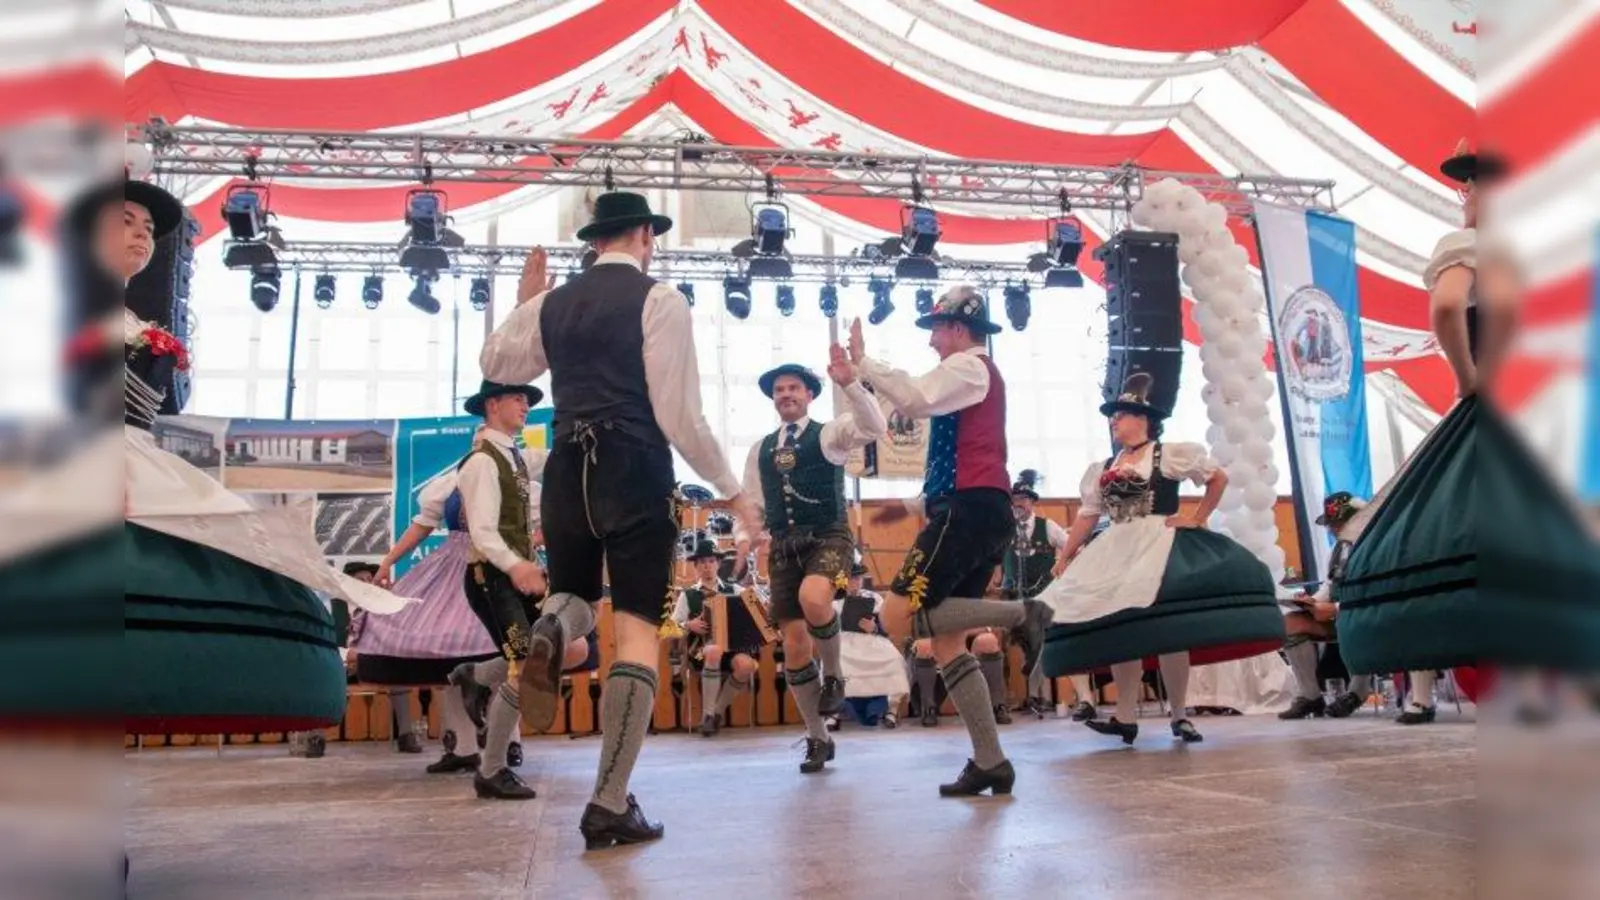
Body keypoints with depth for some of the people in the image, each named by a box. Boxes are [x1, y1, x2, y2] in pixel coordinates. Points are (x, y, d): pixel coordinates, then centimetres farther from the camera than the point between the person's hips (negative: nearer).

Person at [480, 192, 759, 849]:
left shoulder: (552, 303, 11)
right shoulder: (659, 300, -4)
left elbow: (496, 364, 30)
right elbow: (679, 416, -9)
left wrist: (523, 302, 38)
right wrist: (730, 489, 1)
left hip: (567, 472, 5)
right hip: (636, 473, -5)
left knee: (574, 598, 27)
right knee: (639, 630, 0)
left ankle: (548, 634, -12)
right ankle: (610, 806, -1)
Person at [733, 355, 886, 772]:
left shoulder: (830, 432, 2)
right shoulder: (760, 450, 15)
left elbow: (874, 427, -17)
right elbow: (751, 502, 18)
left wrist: (849, 383, -30)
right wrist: (743, 536, -2)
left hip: (828, 537, -5)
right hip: (783, 546, 5)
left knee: (813, 598, -36)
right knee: (793, 646, 2)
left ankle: (834, 674, -5)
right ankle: (817, 739, 19)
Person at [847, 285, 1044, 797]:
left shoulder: (968, 366, 1)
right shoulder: (978, 375, 31)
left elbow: (916, 399, -19)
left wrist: (862, 361, -10)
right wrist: (915, 506, 27)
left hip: (968, 511, -10)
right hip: (982, 512, 10)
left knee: (898, 619, -17)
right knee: (946, 641, 6)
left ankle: (1020, 614, -17)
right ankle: (990, 762, 3)